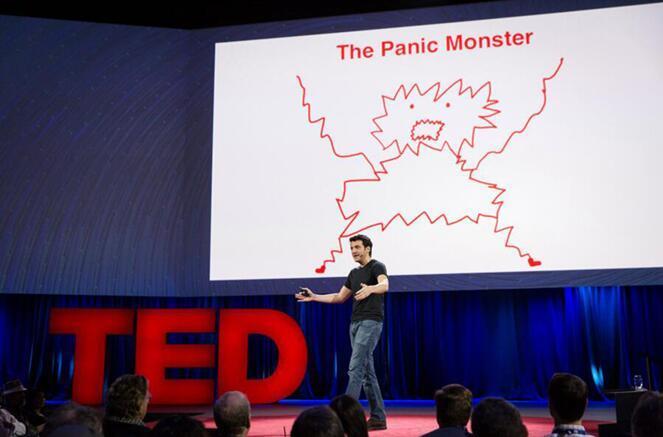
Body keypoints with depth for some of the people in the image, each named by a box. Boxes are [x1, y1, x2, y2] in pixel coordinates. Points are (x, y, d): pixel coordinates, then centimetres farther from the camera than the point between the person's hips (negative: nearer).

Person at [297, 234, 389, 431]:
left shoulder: (377, 267, -5)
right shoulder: (354, 273, 19)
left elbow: (384, 285, -27)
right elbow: (339, 297, 26)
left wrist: (370, 289, -49)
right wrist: (314, 297, 20)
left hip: (371, 322, -8)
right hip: (356, 323, 8)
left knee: (355, 368, -15)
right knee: (367, 371, 8)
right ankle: (378, 418, 14)